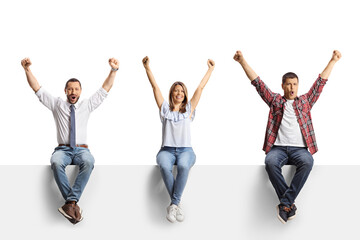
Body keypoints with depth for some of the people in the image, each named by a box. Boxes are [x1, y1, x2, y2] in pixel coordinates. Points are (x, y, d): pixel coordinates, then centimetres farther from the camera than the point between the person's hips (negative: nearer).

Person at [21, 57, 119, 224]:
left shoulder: (87, 105, 18)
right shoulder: (57, 104, 16)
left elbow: (105, 89, 16)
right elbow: (37, 88, 12)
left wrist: (113, 70, 5)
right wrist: (27, 69, 1)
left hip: (81, 149, 0)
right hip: (63, 149, 0)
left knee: (88, 162, -37)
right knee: (56, 163, -37)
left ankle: (70, 203, -37)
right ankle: (73, 204, -33)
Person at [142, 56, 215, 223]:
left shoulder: (189, 109, 14)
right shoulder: (164, 108, 14)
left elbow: (200, 87, 14)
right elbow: (155, 86, 11)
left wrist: (211, 69, 15)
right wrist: (147, 68, 8)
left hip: (185, 149, 0)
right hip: (167, 150, 0)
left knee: (183, 165, -36)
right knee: (164, 166, -35)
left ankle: (173, 204, -30)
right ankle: (176, 205, -28)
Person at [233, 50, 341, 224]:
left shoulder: (305, 101, 22)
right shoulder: (275, 100, 19)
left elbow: (320, 82, 20)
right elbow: (257, 82, 15)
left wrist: (333, 61, 17)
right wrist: (242, 61, 10)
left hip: (299, 148, 1)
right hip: (278, 147, 0)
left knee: (307, 162, -34)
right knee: (270, 162, -35)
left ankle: (284, 203, -29)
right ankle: (290, 203, -26)